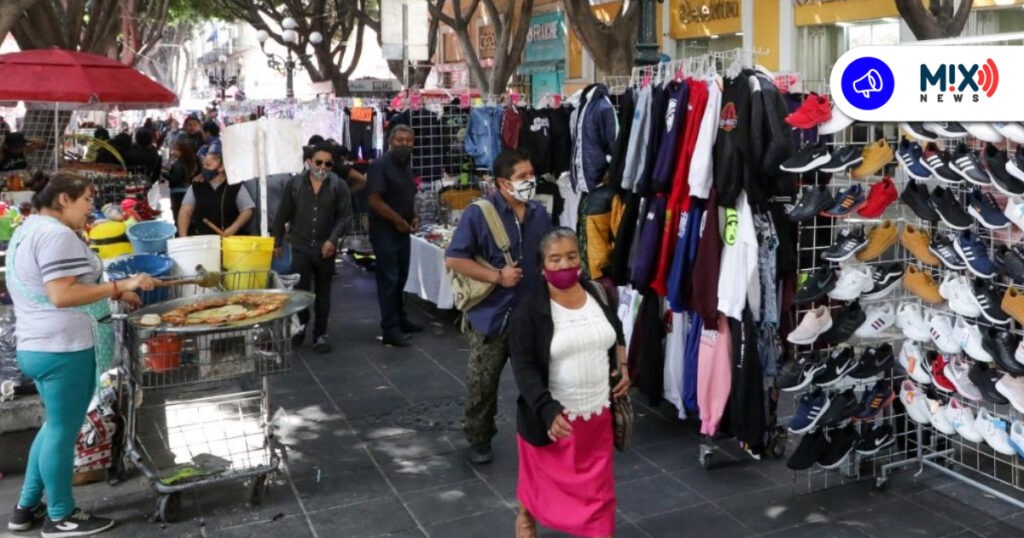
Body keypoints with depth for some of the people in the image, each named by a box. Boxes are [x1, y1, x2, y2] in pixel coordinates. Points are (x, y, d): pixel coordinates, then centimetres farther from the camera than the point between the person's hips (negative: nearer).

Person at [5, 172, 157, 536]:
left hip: (37, 346, 11)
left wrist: (112, 294, 16)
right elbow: (62, 295, -25)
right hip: (64, 348, -11)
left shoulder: (28, 231, 17)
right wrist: (119, 286, -25)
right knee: (64, 431, 1)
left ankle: (27, 508, 28)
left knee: (55, 426, 21)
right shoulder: (57, 235, -17)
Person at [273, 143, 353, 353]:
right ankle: (301, 324, 22)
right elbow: (282, 215, 7)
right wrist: (277, 242, 9)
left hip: (326, 249, 0)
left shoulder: (339, 186, -3)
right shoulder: (294, 184, 1)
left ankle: (320, 334, 20)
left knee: (323, 293, 9)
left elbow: (345, 217, -6)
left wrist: (333, 240, -19)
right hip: (300, 247, 0)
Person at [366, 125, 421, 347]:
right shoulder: (380, 165, -15)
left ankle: (401, 320, 28)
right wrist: (399, 221, -16)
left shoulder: (406, 165, 11)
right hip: (384, 231, -8)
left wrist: (414, 217, 4)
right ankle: (390, 329, -1)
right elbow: (375, 200, -21)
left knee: (401, 278, 16)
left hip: (402, 230, 8)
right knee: (389, 279, -5)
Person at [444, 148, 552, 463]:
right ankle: (479, 440, 25)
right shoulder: (479, 214, -13)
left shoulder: (540, 215, 5)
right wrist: (497, 276, -18)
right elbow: (453, 259, -15)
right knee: (482, 384, 8)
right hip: (491, 315, -4)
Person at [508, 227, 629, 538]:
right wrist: (547, 410, -29)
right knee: (542, 476, 19)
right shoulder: (529, 311, -17)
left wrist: (623, 366, 2)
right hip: (554, 415, -3)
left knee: (598, 483, 11)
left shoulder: (599, 296, 0)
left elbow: (617, 335, 18)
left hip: (598, 414, 3)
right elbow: (523, 367, -19)